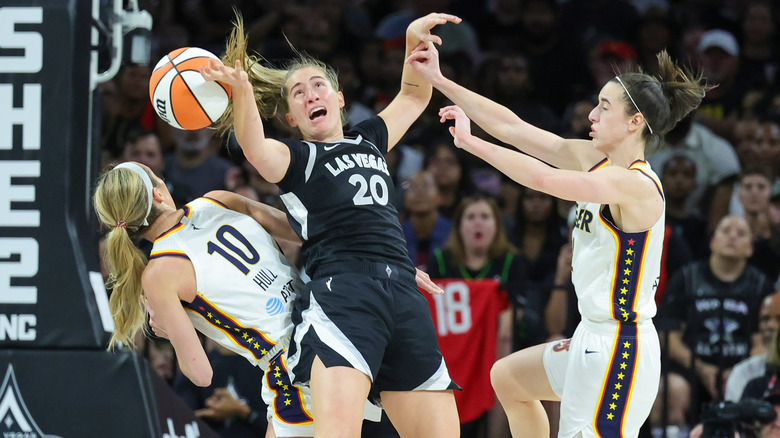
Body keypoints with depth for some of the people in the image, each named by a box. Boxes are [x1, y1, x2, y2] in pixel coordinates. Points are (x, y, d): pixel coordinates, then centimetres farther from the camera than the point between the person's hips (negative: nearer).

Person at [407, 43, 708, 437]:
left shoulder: (635, 185, -21)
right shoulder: (593, 160, 6)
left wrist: (470, 141, -23)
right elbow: (513, 128, 9)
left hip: (619, 350, -10)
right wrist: (439, 81, 9)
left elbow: (543, 178, -32)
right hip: (592, 340, 10)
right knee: (507, 377, 29)